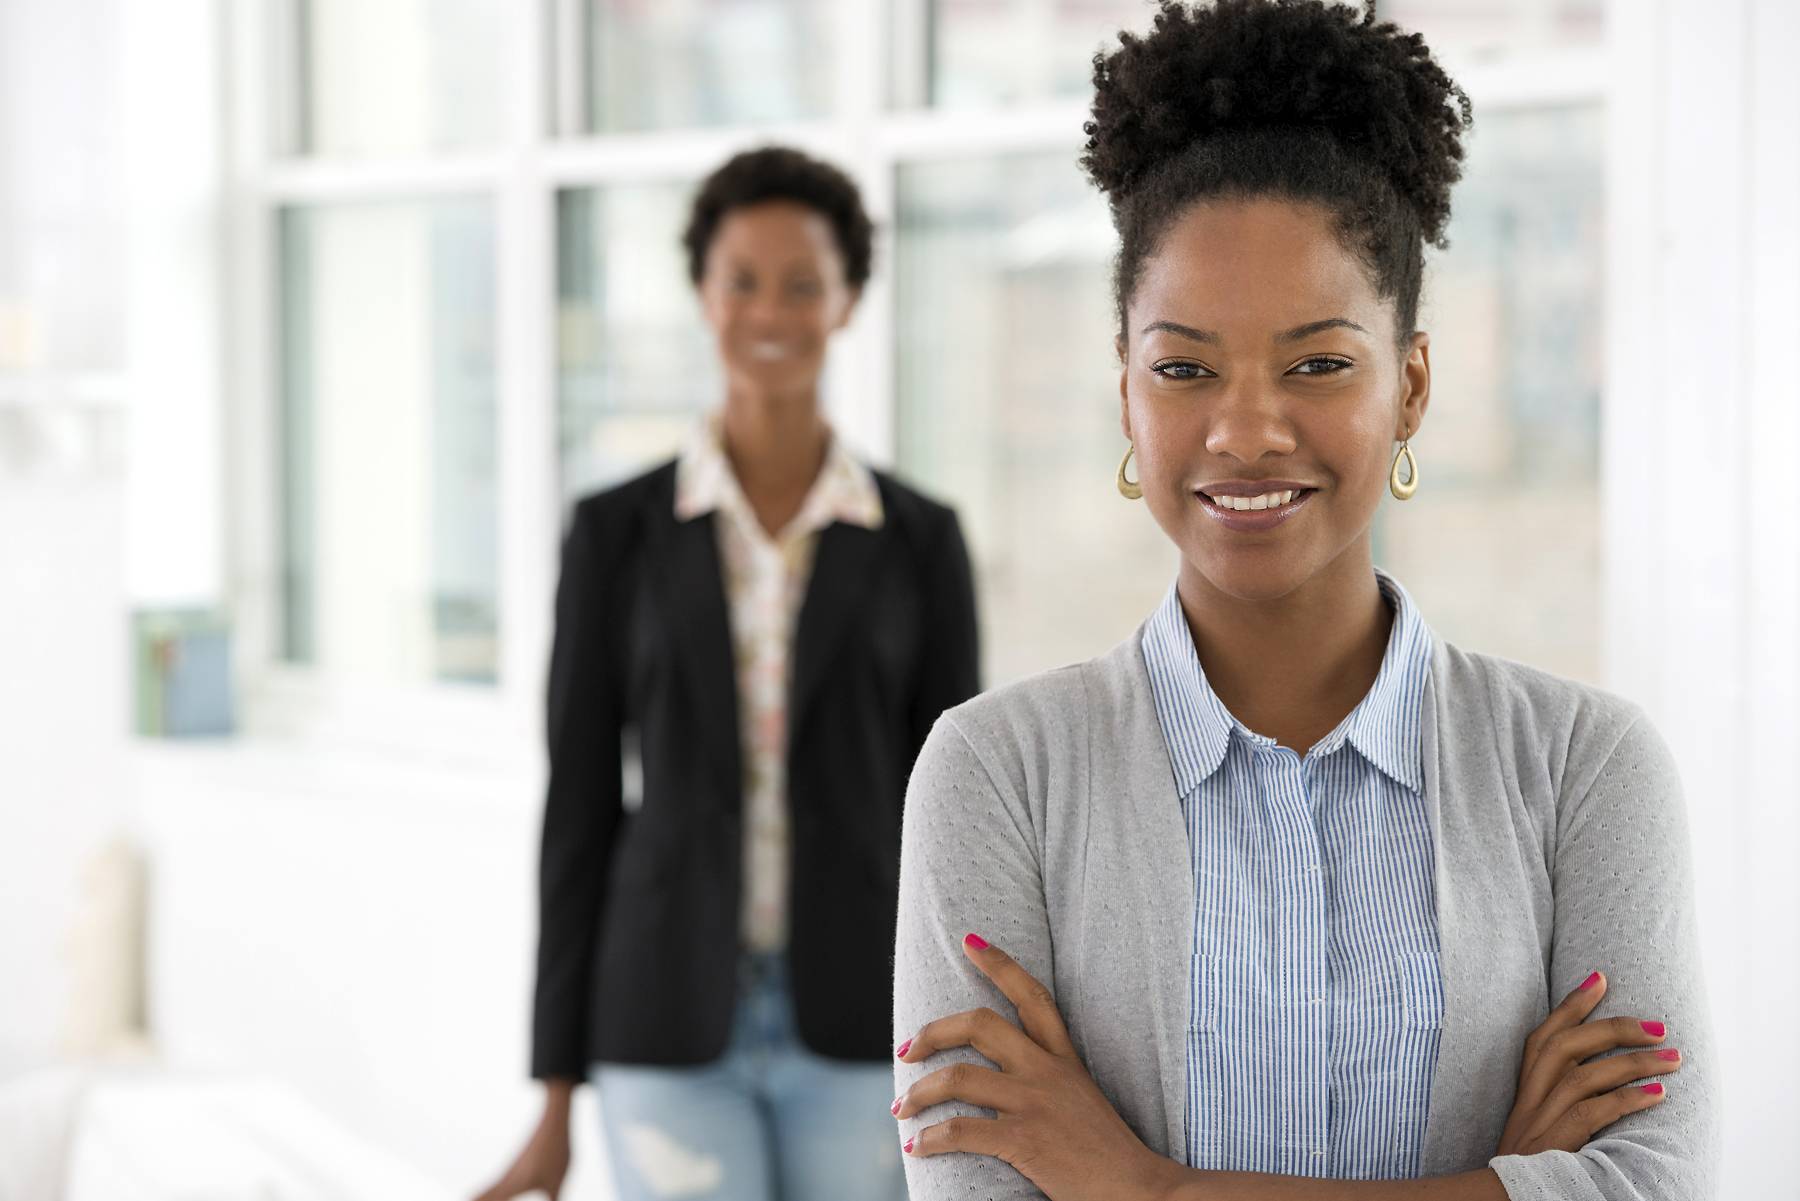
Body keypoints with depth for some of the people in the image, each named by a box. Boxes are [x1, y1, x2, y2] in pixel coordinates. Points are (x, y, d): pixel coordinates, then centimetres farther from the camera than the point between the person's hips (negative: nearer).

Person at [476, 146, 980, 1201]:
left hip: (859, 1034, 1)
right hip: (674, 1031, -1)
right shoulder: (616, 533, 2)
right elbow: (579, 810, 3)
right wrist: (557, 1094, 1)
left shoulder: (921, 541, 3)